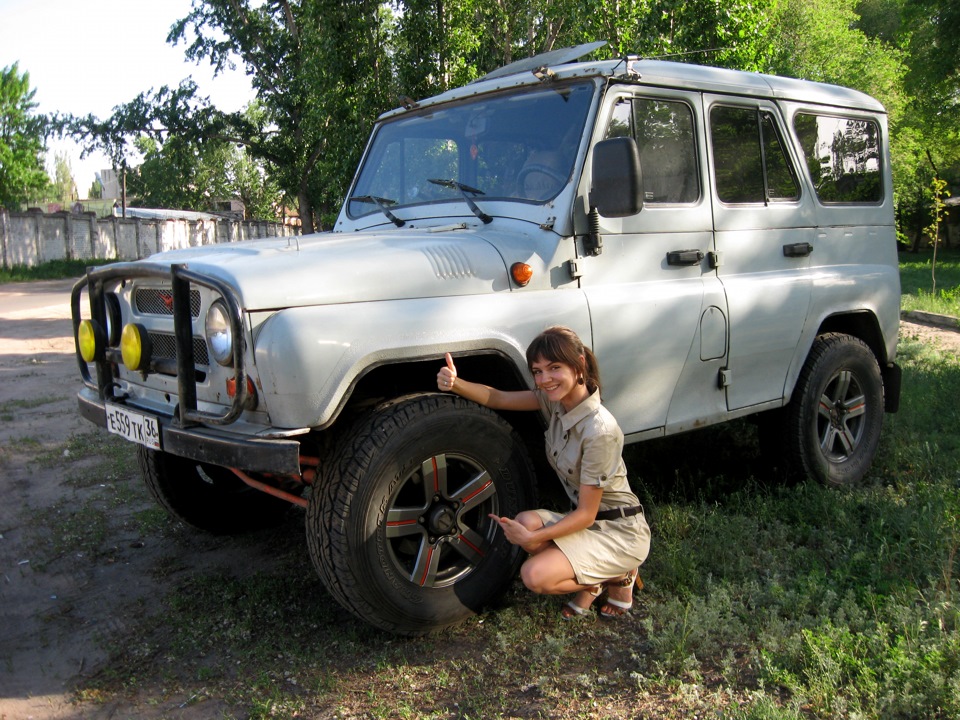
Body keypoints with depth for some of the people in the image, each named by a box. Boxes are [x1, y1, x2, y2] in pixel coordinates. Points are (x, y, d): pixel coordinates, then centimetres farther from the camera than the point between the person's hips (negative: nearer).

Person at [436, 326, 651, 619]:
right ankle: (592, 578, 5)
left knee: (535, 576, -22)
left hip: (620, 531, -7)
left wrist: (532, 538, -26)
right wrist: (455, 383, -26)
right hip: (587, 520, 7)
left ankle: (619, 575, 3)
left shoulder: (599, 430, -28)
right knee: (525, 521, -21)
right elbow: (497, 398, -7)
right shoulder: (555, 399, -5)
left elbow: (586, 515, -22)